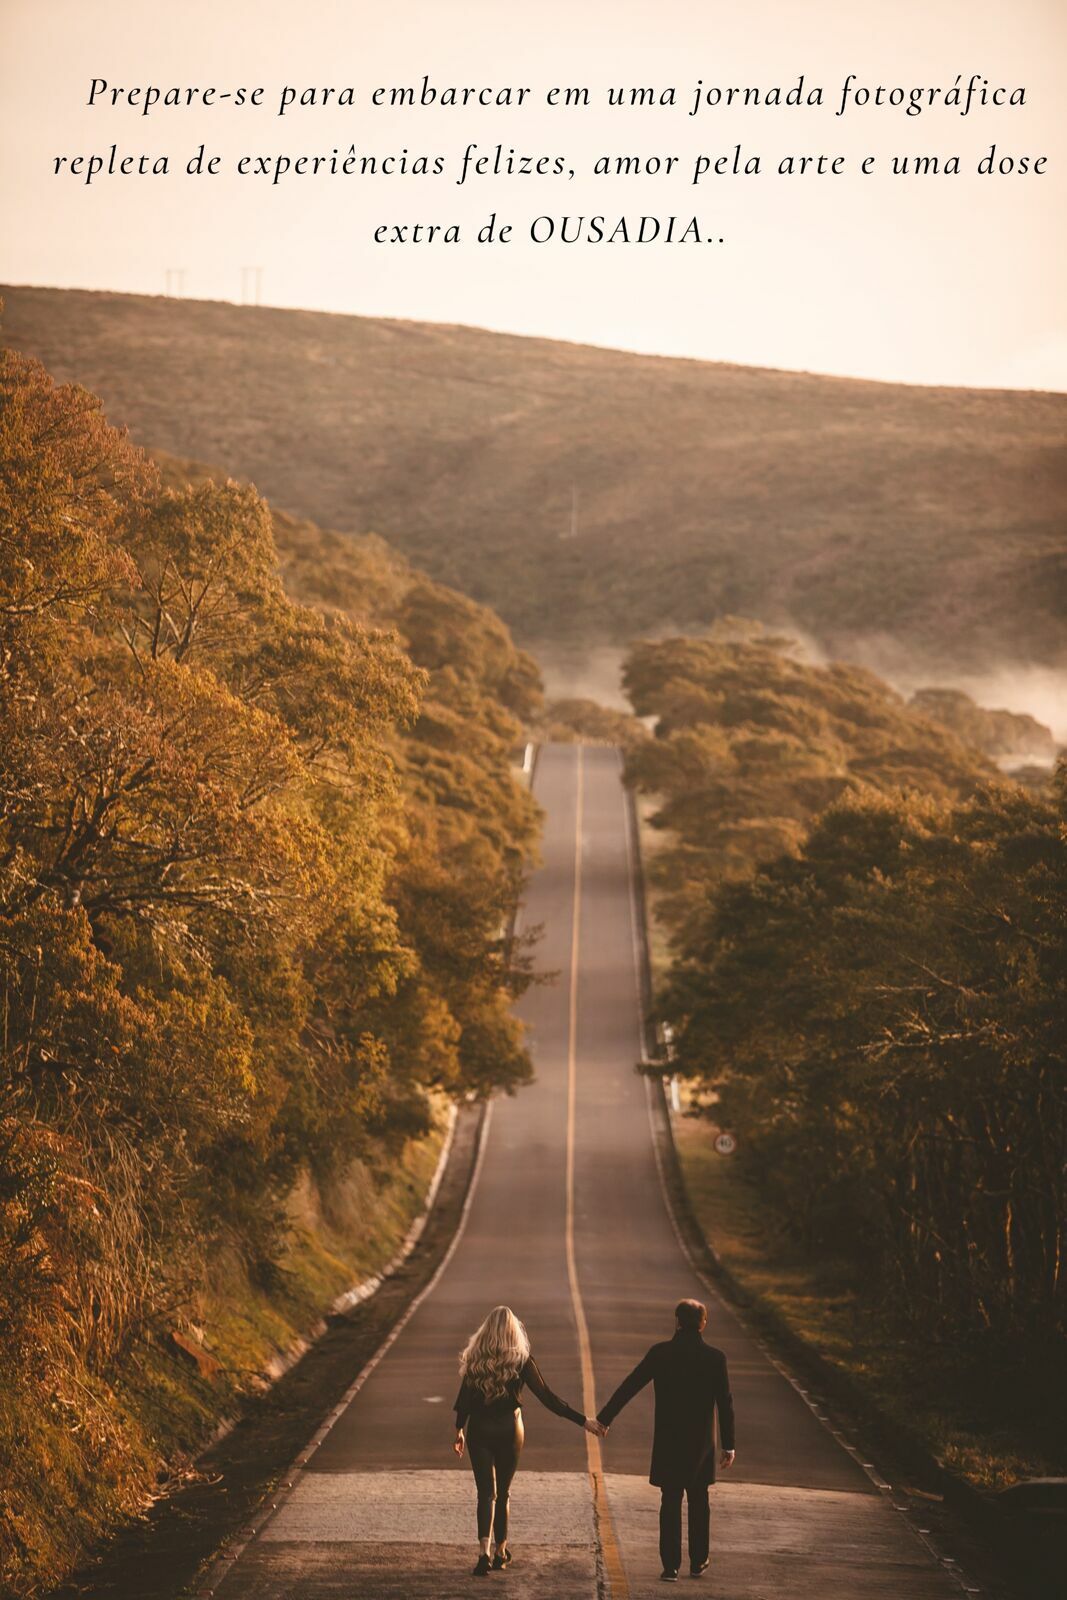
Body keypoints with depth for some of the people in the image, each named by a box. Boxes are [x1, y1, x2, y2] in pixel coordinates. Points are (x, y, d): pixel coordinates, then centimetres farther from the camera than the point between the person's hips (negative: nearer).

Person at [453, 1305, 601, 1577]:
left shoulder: (475, 1359, -2)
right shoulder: (521, 1361, -7)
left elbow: (464, 1397, 1)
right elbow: (547, 1397, -9)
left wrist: (459, 1429, 16)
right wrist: (582, 1421, -6)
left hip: (478, 1430, 1)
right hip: (508, 1430, 0)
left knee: (486, 1492, -1)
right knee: (502, 1492, 15)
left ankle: (484, 1551, -20)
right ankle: (500, 1552, 24)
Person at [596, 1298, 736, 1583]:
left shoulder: (660, 1353, -7)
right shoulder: (715, 1357, -6)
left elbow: (629, 1386, -5)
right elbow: (725, 1404, -3)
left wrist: (604, 1418, 2)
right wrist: (728, 1445, 4)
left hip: (668, 1441, -1)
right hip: (702, 1442, 1)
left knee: (670, 1503, 4)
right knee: (699, 1501, 17)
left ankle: (671, 1566, 1)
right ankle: (698, 1562, 23)